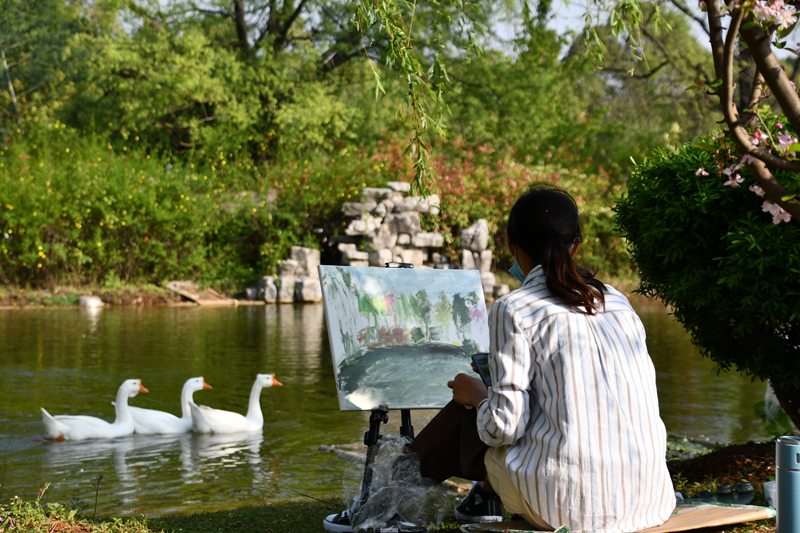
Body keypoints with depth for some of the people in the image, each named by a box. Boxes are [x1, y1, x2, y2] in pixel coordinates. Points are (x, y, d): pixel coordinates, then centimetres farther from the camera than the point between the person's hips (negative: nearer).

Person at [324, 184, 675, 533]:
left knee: (468, 412, 20)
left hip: (566, 504, -5)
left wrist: (477, 394, 13)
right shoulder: (617, 301, 13)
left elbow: (505, 425, -10)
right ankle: (485, 493, 46)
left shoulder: (514, 310, -4)